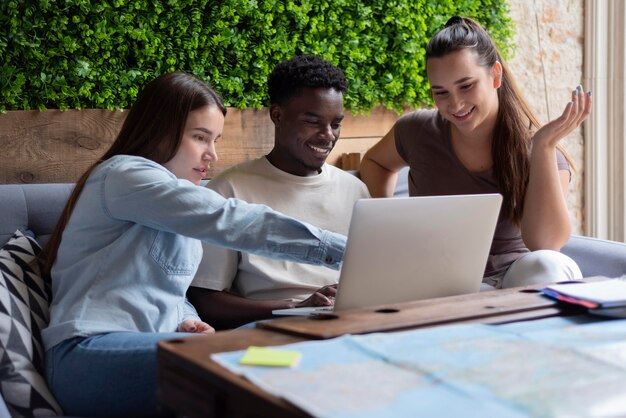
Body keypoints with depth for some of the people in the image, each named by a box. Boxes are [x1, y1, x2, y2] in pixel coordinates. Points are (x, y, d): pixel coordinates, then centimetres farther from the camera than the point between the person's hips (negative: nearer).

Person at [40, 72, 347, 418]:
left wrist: (186, 322, -1)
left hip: (146, 347, 8)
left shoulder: (180, 207, 21)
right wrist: (345, 249, -23)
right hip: (90, 355, -8)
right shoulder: (124, 174, -8)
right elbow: (226, 221, -20)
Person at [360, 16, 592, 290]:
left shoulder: (538, 152, -5)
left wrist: (544, 145, -25)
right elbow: (375, 162, 24)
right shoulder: (418, 131, 0)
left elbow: (546, 243, -21)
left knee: (545, 265, -35)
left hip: (517, 278, 0)